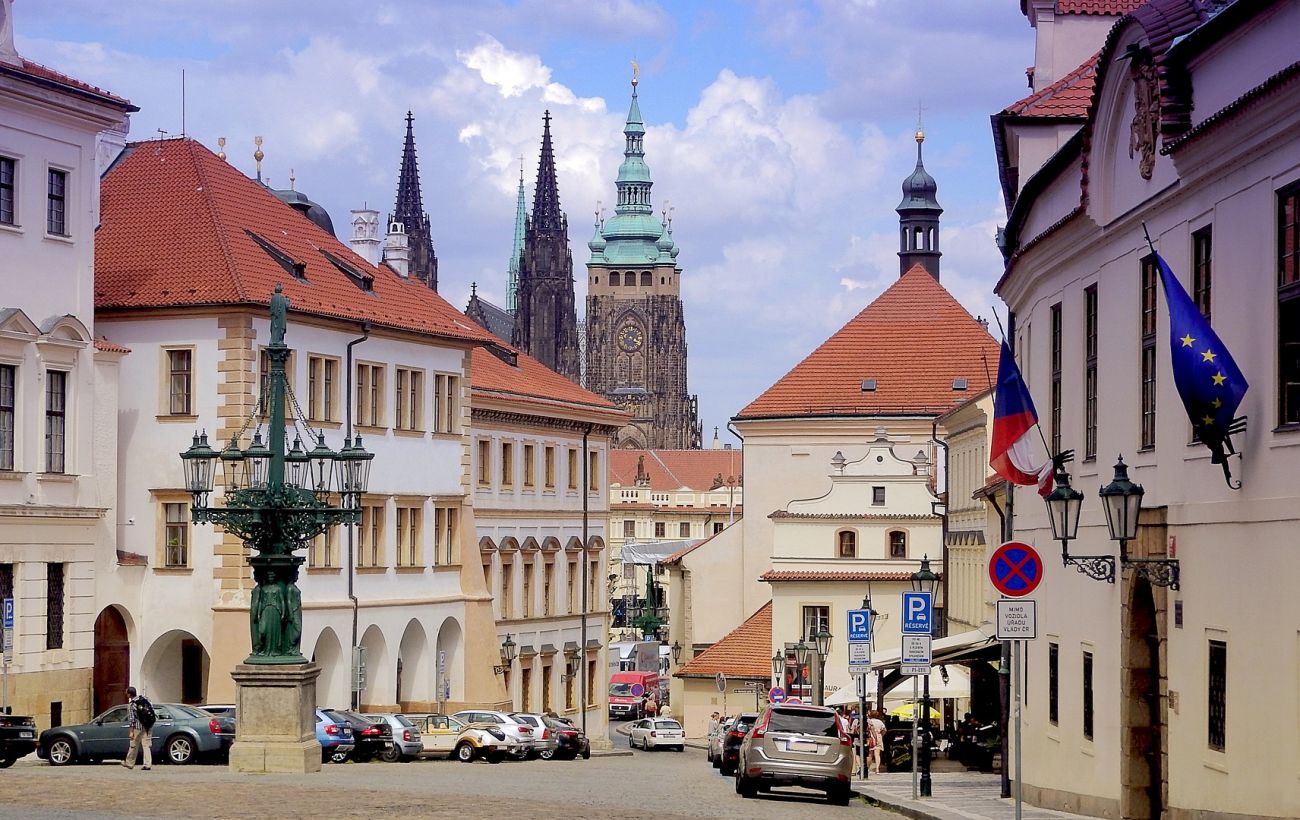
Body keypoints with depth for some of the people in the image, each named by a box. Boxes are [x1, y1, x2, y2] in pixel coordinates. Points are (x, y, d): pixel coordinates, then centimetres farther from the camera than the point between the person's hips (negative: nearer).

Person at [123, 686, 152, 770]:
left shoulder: (131, 705, -9)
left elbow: (131, 718, -13)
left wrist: (131, 731, -10)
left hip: (137, 728, -5)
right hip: (147, 727, 5)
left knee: (133, 746, 10)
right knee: (147, 746, 3)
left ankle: (129, 763, 24)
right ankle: (148, 764, -4)